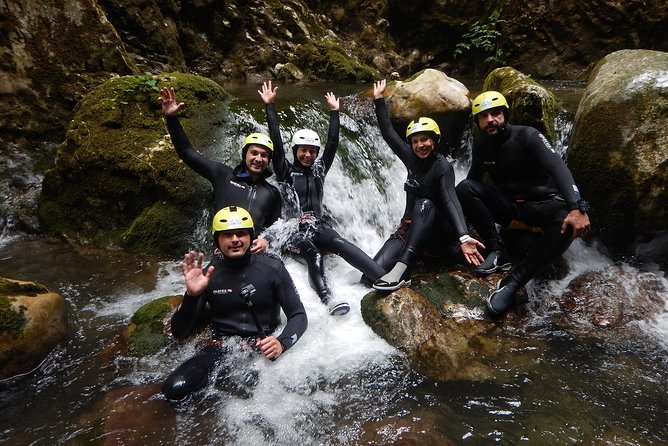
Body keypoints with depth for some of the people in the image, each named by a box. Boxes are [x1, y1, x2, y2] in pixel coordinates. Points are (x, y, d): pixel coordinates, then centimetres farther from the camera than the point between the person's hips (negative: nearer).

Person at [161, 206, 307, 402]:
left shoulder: (272, 268, -5)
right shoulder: (207, 275, -2)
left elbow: (298, 315, -1)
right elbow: (180, 332, -1)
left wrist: (282, 342, -22)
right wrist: (191, 295, -20)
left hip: (262, 349, 0)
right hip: (221, 350, 1)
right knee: (174, 388, -23)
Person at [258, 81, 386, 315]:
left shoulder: (319, 169, 18)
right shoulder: (286, 172, 9)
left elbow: (332, 143, 13)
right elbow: (277, 143, -1)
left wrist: (334, 111, 14)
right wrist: (270, 106, -3)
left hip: (320, 227, 3)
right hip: (296, 231, -2)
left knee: (343, 246, -28)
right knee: (314, 254, -35)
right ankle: (328, 300, -53)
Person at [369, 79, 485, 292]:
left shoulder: (443, 166, -15)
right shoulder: (411, 158, 2)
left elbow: (450, 200, -30)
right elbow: (388, 132, 9)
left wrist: (463, 237, -45)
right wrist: (379, 99, 11)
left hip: (437, 234, -3)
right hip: (410, 228, 4)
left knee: (425, 204, -39)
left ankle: (401, 270, -46)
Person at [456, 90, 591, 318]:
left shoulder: (527, 136, -15)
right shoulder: (481, 144, 0)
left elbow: (558, 169, -27)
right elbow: (473, 179, 6)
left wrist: (576, 207, -43)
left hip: (542, 204, -3)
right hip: (508, 205, 3)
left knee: (569, 222, -38)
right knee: (464, 187, -21)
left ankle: (512, 282, -37)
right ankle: (497, 252, -19)